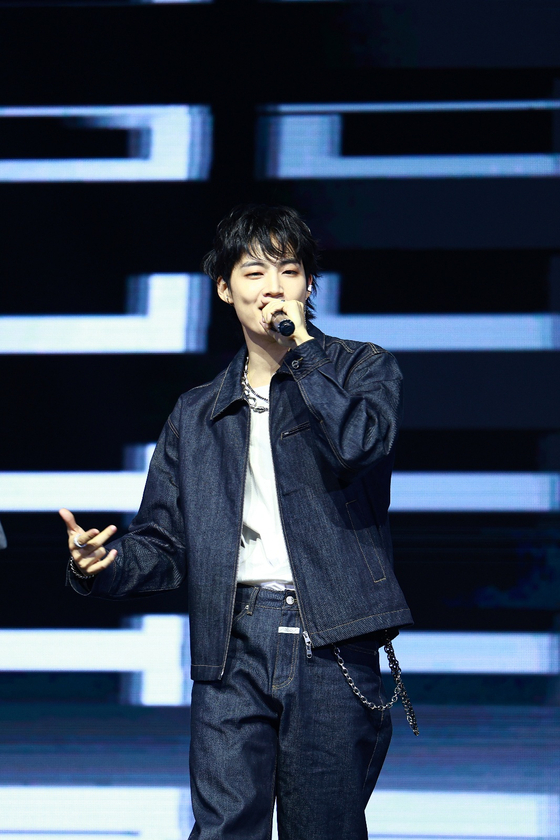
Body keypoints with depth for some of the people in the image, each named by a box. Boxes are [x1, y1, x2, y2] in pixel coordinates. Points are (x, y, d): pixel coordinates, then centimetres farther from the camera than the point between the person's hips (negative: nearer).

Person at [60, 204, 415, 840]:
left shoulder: (361, 369, 10)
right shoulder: (196, 414, 19)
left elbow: (360, 442, -14)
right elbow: (162, 544, 16)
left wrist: (301, 348, -5)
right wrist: (101, 566, -6)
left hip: (330, 646, -2)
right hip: (234, 648, 2)